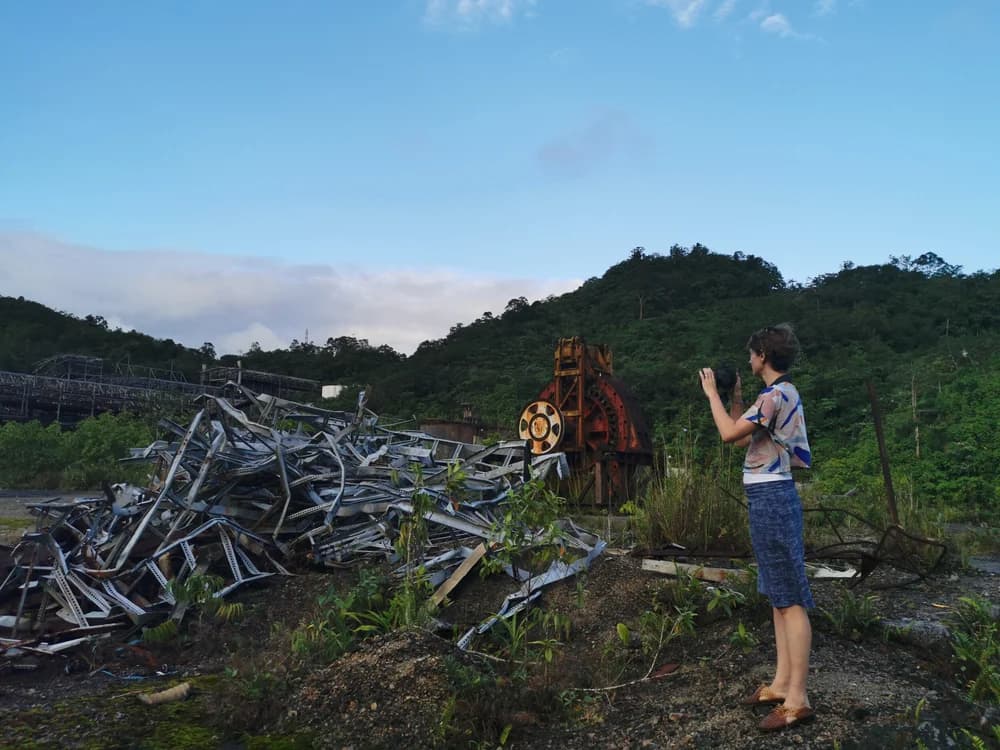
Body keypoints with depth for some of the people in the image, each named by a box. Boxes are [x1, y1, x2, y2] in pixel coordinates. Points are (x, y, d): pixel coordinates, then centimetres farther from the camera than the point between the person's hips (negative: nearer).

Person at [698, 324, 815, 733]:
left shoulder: (774, 395, -16)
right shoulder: (782, 394, 17)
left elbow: (729, 434, -17)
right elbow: (743, 438, 20)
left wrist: (711, 392, -5)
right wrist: (734, 397, 18)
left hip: (771, 499, -11)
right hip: (770, 498, 11)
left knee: (791, 598, -6)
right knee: (779, 595, 14)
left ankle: (797, 699, 0)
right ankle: (782, 683, 23)